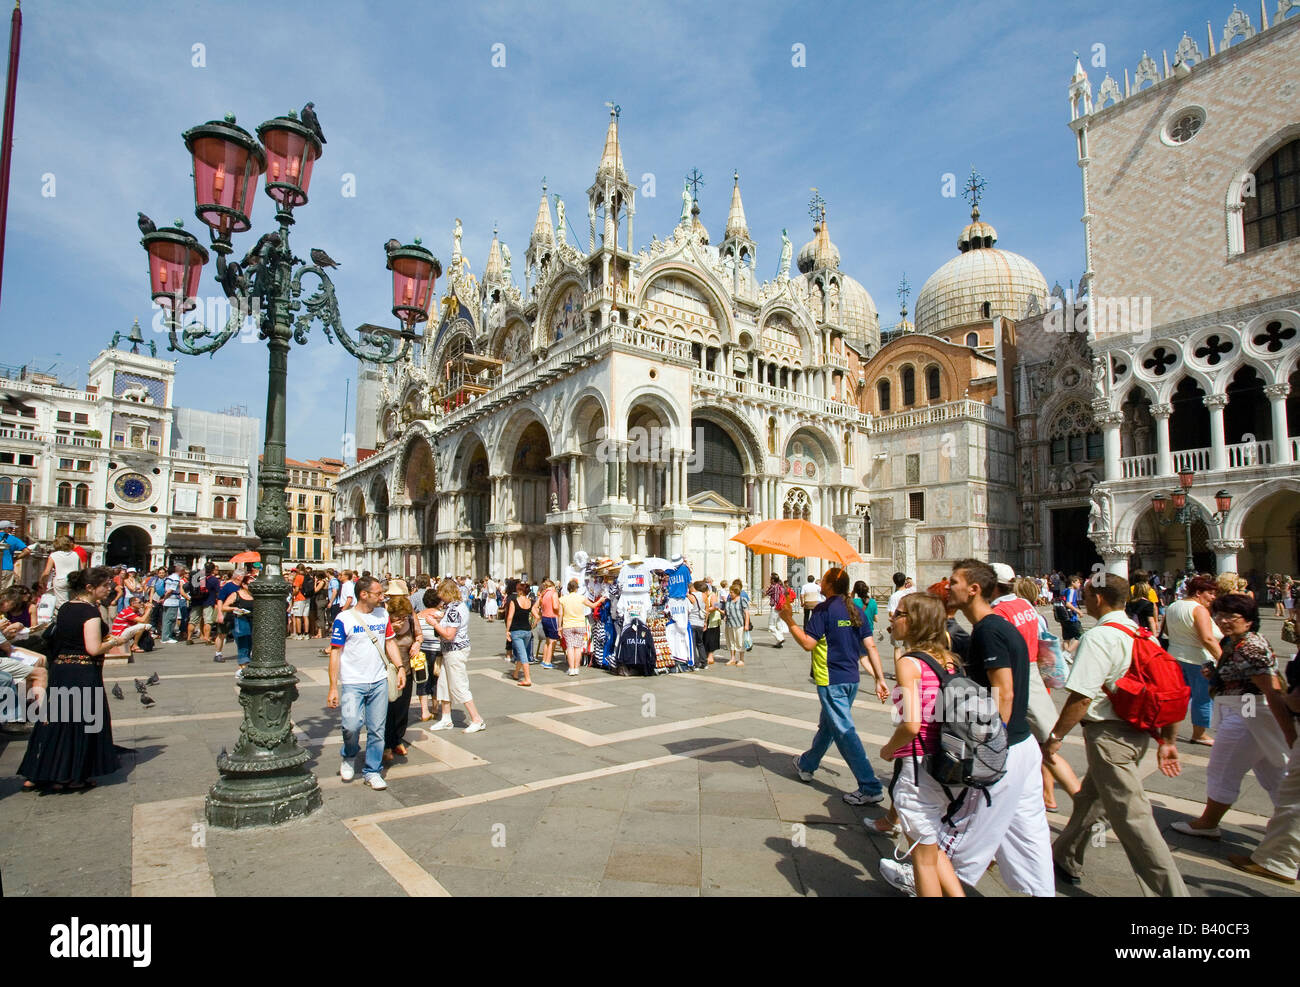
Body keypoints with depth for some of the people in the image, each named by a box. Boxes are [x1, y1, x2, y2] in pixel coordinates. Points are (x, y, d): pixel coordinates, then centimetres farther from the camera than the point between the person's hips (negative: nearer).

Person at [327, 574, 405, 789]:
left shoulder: (383, 615, 8)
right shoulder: (344, 619, -6)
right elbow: (335, 653, -5)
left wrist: (400, 667, 2)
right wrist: (333, 688, -8)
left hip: (379, 682, 4)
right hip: (352, 683, -4)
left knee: (377, 729, 5)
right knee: (352, 725, -16)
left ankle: (372, 771, 22)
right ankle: (349, 756, 15)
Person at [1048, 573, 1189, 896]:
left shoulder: (1098, 637, -20)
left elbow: (1081, 698, -23)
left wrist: (1056, 736, -12)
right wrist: (1168, 741, 16)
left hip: (1109, 735, -10)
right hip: (1138, 732, 10)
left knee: (1132, 818, -1)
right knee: (1090, 799, 23)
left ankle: (1169, 890, 4)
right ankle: (1066, 861, 39)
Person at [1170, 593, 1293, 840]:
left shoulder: (1251, 648, -22)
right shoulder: (1231, 642, 8)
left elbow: (1274, 692, -27)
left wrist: (1290, 735, -30)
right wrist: (1214, 674, 2)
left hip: (1247, 716, -10)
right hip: (1240, 714, 10)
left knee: (1223, 770, 3)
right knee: (1274, 774, 16)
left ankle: (1207, 824, 17)